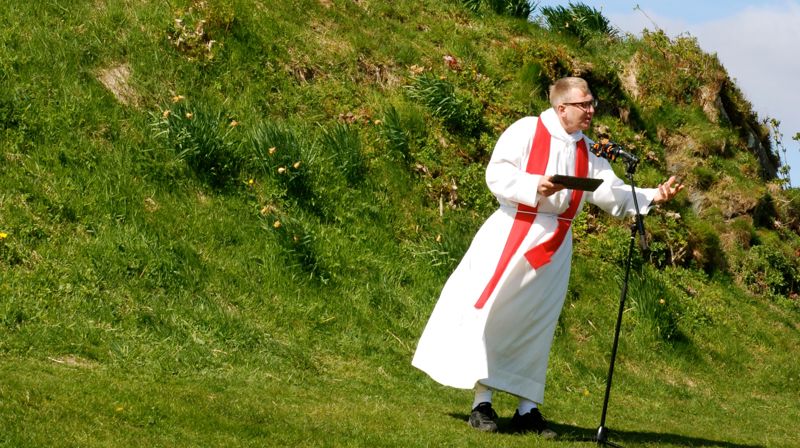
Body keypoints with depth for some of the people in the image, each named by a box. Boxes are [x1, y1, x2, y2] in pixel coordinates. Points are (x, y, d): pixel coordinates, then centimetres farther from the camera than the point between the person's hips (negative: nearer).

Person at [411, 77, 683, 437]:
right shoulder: (527, 131, -6)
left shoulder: (587, 150, 10)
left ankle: (527, 409, 14)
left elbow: (612, 194, 5)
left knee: (536, 325, 9)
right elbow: (497, 173, -11)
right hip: (512, 235, -5)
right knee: (490, 312, -8)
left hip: (554, 246, 5)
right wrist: (534, 185, -25)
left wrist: (653, 196, -8)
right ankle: (482, 403, -3)